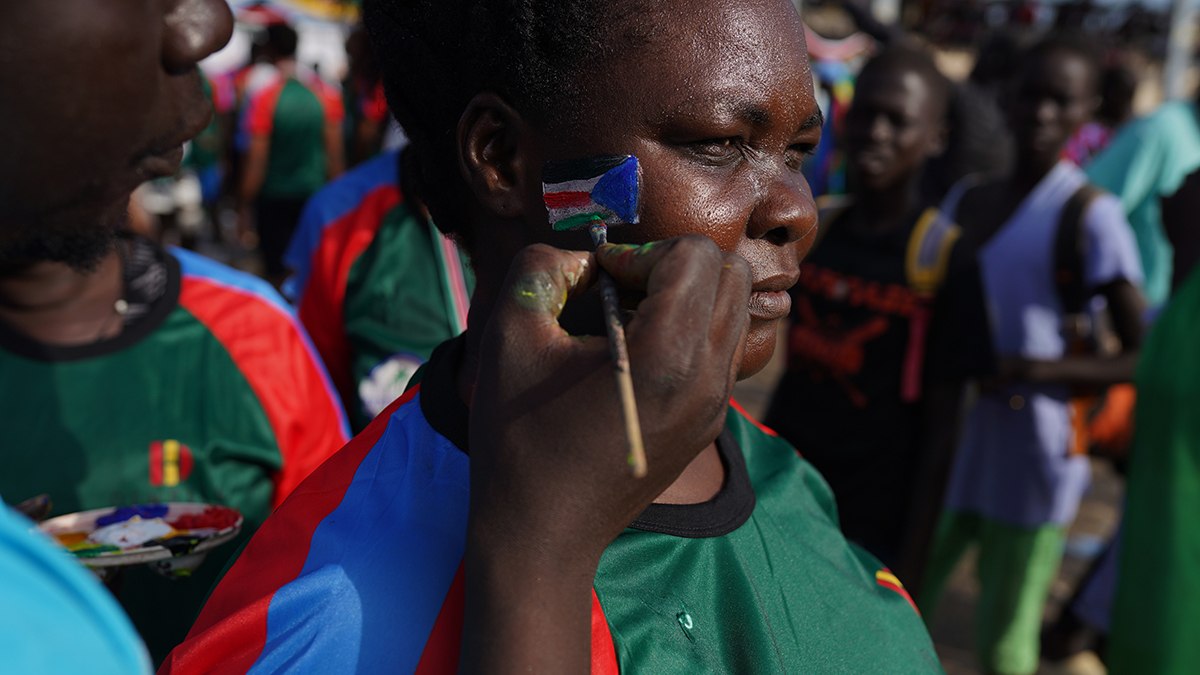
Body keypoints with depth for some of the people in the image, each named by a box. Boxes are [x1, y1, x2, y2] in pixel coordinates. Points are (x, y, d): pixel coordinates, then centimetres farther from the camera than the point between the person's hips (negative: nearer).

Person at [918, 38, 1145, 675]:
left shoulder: (1090, 216, -10)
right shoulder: (965, 201, 8)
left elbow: (1142, 356, -11)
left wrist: (1035, 370, -24)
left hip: (1031, 458, -5)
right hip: (949, 443, 5)